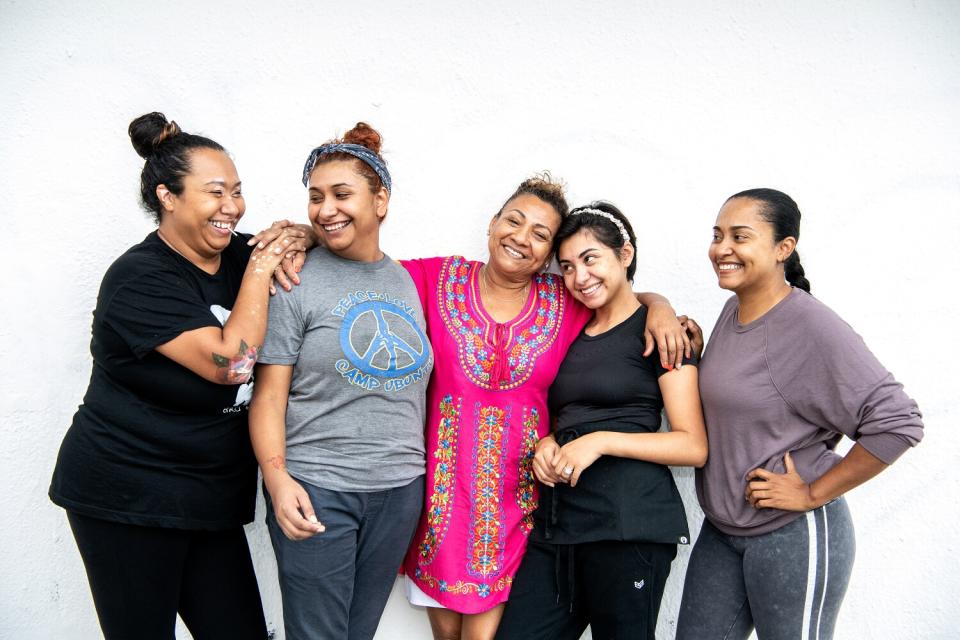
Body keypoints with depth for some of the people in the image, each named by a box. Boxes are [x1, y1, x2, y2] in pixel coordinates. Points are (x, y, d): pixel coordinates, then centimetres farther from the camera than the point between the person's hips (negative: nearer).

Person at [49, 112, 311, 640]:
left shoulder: (241, 254, 4)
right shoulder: (140, 278, -15)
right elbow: (229, 362, -25)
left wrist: (296, 243, -6)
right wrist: (260, 269, -16)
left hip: (211, 498, 6)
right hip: (127, 497, -6)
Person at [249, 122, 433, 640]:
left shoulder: (409, 282, 8)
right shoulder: (297, 282, -6)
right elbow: (269, 394, -9)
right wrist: (277, 477, -21)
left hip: (400, 490, 4)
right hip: (316, 490, -4)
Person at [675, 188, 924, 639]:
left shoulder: (811, 326, -19)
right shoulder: (733, 310, 4)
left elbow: (898, 423, -22)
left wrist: (813, 494, -16)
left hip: (793, 534, -7)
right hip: (721, 531, 7)